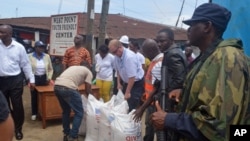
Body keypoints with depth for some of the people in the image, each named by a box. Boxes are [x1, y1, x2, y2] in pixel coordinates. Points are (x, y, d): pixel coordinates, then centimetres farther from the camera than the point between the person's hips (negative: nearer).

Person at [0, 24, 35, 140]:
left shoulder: (19, 47, -5)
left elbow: (25, 64, 1)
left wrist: (31, 79, 1)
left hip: (15, 80, -2)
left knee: (17, 105, 5)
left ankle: (18, 129, 24)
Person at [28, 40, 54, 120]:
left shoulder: (47, 56, 1)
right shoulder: (29, 56, -7)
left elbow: (50, 69, 7)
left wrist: (49, 78, -5)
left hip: (44, 78, 2)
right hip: (34, 78, -2)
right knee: (34, 96, 9)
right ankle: (34, 113, 24)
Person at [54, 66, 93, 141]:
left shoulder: (74, 67, 35)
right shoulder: (88, 72, 16)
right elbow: (88, 90, 13)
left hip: (57, 86, 8)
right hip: (68, 88, -8)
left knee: (66, 111, 26)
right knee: (79, 112, 8)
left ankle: (66, 134, 34)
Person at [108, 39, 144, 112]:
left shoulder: (129, 57, -31)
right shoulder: (117, 56, -7)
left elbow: (132, 77, -29)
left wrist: (128, 92, -24)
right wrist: (118, 83, 9)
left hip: (137, 82, -7)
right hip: (126, 82, 8)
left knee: (133, 107, -11)